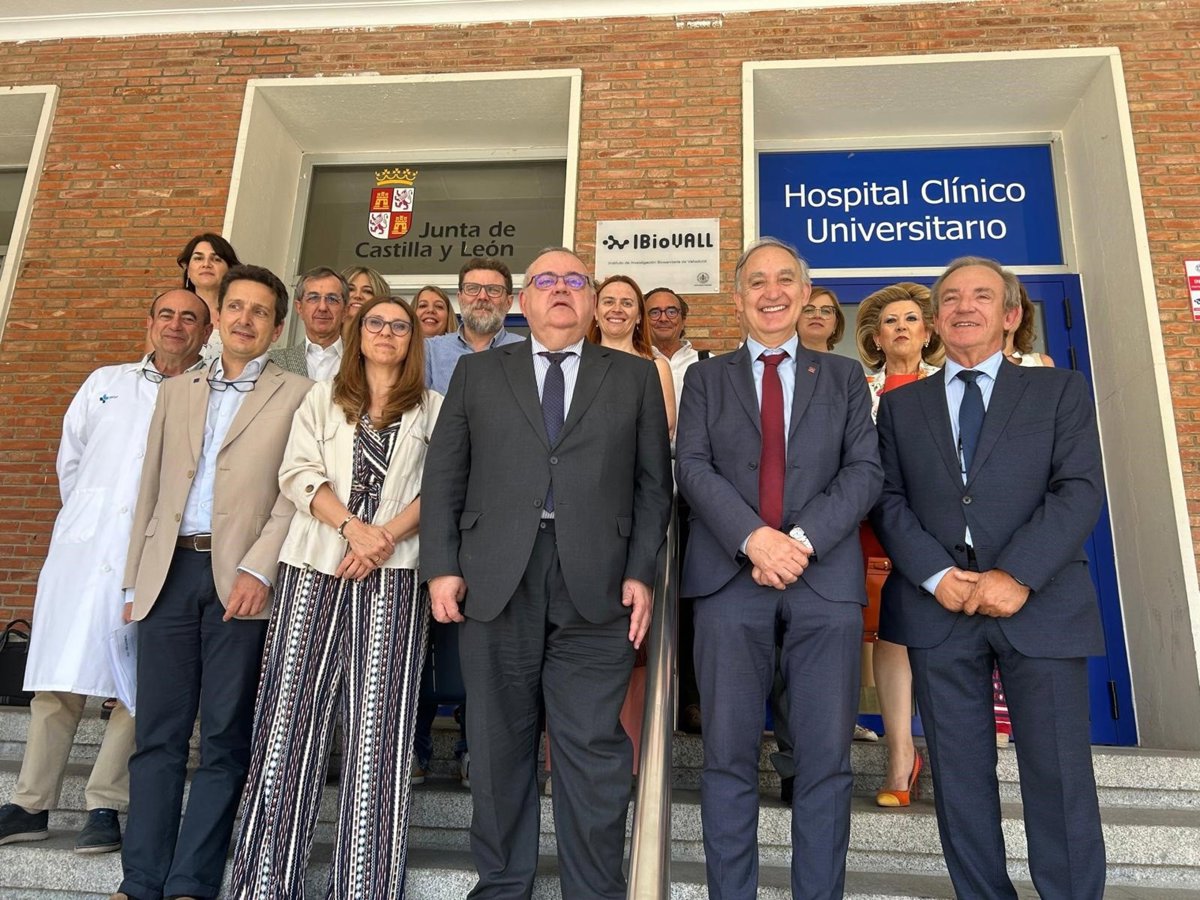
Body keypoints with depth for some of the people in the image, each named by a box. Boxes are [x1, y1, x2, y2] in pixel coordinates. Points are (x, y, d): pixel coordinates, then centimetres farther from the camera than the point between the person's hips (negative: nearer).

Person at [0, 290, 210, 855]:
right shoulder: (105, 383, 17)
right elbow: (70, 459, 22)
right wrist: (87, 517, 16)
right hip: (82, 547, 3)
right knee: (57, 679, 6)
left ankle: (106, 805, 10)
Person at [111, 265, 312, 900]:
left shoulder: (297, 395, 5)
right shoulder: (176, 392, 19)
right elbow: (151, 489, 16)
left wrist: (258, 568, -14)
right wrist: (135, 580, 11)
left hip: (241, 578, -3)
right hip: (170, 572, 4)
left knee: (224, 739, 1)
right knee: (157, 734, 6)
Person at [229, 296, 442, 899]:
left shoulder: (433, 409, 14)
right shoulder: (321, 400, 18)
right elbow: (298, 475, 4)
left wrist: (387, 536, -13)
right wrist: (354, 526, -11)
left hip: (393, 573, -1)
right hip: (315, 565, 2)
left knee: (378, 724, -3)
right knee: (292, 713, -1)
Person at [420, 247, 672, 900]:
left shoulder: (635, 377, 12)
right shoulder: (477, 373, 14)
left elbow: (653, 485, 7)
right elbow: (443, 475, 9)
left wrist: (642, 573, -2)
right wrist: (442, 565, 0)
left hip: (596, 583, -1)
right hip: (495, 577, 2)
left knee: (593, 747, 1)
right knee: (499, 742, 11)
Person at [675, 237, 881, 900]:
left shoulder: (844, 376, 16)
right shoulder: (705, 378, 15)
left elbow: (864, 469, 3)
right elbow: (691, 467, 1)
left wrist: (801, 539, -12)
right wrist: (754, 537, -15)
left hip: (825, 576, 1)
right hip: (730, 575, 0)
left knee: (826, 760, 4)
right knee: (728, 758, 3)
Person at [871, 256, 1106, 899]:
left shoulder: (1060, 391, 10)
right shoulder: (901, 405, 15)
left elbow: (1080, 491, -3)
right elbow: (887, 500, 5)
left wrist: (1017, 576, -15)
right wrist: (938, 574, -11)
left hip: (1041, 604, -1)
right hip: (938, 606, 2)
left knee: (1059, 776, 2)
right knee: (960, 776, 8)